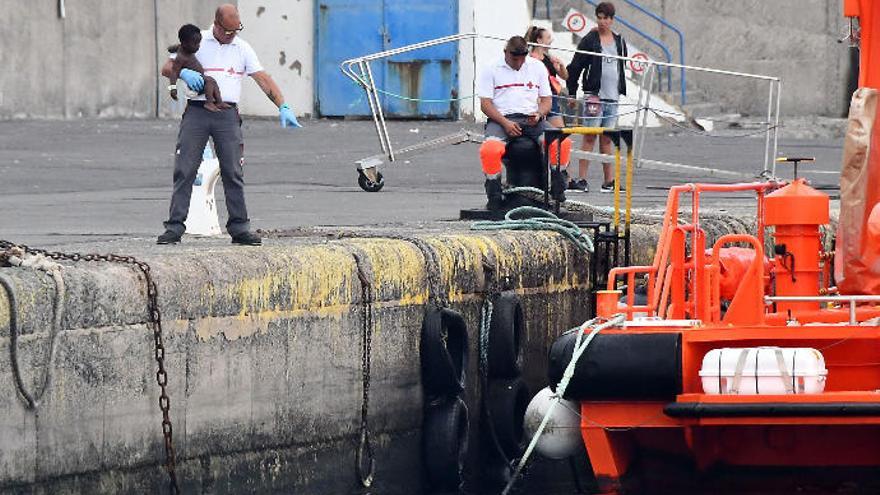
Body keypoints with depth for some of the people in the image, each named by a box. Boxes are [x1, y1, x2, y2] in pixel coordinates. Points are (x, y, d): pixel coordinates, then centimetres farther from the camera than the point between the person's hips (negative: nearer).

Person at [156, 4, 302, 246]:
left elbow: (263, 79, 5)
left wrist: (283, 107, -7)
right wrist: (183, 72, -19)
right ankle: (175, 227, -4)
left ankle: (239, 227, 3)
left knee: (233, 172, -1)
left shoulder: (242, 48, 11)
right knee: (184, 170, -5)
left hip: (228, 115, 2)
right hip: (197, 112, -2)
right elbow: (167, 68, 4)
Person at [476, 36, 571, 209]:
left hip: (531, 119, 2)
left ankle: (557, 187, -11)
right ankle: (494, 195, -20)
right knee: (490, 149, -36)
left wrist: (539, 114, -6)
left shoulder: (537, 68, 16)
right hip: (501, 118, -2)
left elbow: (546, 99, 17)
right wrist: (505, 123, -14)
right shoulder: (492, 70, 6)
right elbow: (485, 104, 1)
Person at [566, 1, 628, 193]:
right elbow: (575, 67, -3)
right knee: (590, 138, -7)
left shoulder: (619, 42, 13)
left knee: (607, 140, 9)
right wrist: (572, 93, -6)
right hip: (594, 96, -5)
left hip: (612, 97, 5)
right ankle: (581, 179, -8)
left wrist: (622, 90, 18)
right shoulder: (589, 40, -3)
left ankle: (609, 180, 11)